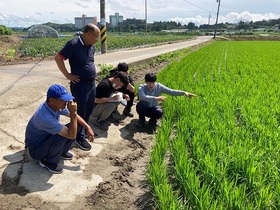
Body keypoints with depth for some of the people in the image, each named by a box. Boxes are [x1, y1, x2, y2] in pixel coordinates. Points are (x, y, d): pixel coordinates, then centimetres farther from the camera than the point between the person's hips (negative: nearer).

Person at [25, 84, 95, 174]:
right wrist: (73, 113, -38)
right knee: (62, 136, -33)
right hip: (36, 149, -8)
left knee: (74, 127, -5)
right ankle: (48, 161, -6)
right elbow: (72, 135, -34)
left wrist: (88, 128, -4)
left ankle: (61, 152, 16)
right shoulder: (45, 118, -39)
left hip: (46, 139, 8)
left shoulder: (57, 105, -14)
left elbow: (75, 116, 4)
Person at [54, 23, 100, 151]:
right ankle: (80, 138, 18)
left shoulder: (91, 46, 7)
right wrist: (68, 75, -14)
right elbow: (58, 58, -14)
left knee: (89, 110, 19)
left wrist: (92, 72, 11)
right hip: (80, 84, -8)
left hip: (92, 83, 8)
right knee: (80, 112, 3)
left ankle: (85, 130, 39)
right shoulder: (73, 44, -16)